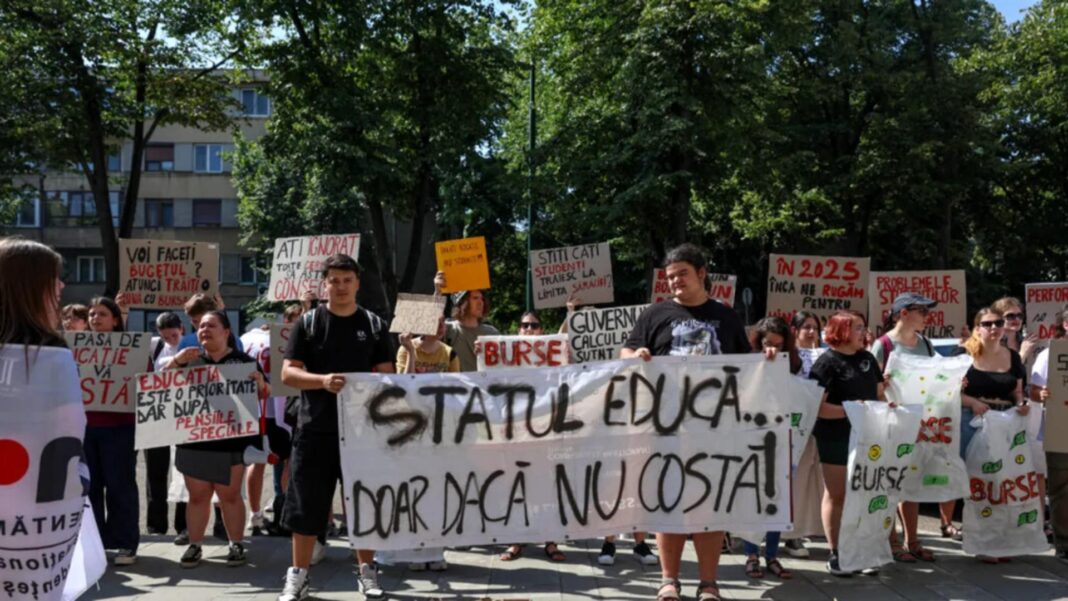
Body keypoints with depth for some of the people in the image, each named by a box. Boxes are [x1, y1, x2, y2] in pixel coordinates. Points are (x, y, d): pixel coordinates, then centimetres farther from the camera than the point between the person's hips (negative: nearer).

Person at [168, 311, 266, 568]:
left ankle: (236, 545, 12)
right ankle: (194, 545, 15)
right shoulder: (191, 360, 10)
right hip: (194, 439, 2)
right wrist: (176, 361, -14)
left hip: (231, 440, -2)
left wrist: (260, 383, -21)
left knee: (230, 495, 4)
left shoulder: (242, 361, 3)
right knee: (197, 496, 7)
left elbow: (263, 395, 3)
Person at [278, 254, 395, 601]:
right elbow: (288, 373, -3)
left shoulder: (375, 326, 6)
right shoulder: (307, 323, 2)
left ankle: (367, 572, 21)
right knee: (306, 505, 4)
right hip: (315, 430, -1)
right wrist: (322, 381, -20)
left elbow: (387, 376, 6)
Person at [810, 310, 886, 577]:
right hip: (835, 438, -6)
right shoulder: (827, 362, -10)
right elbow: (819, 407, -16)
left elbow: (879, 393, 19)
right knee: (836, 495, 3)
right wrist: (849, 410, -24)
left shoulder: (868, 358, 10)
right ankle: (835, 554, 10)